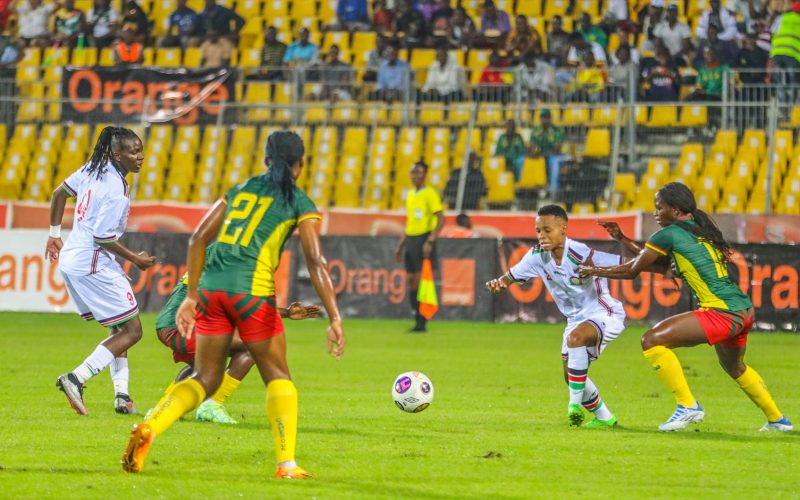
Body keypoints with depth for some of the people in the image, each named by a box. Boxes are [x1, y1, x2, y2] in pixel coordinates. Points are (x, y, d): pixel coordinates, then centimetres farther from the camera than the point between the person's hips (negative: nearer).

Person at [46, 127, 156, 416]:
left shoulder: (93, 169, 6)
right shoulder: (116, 191, -20)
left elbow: (59, 193, 16)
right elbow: (103, 238, -20)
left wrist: (55, 235, 26)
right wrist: (135, 259, -5)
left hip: (70, 258, 10)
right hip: (93, 264, -10)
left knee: (119, 328, 18)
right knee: (132, 330, -5)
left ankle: (122, 395, 12)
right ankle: (77, 379, -14)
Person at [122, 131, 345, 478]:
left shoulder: (240, 189, 20)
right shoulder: (300, 203, 7)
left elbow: (198, 239, 12)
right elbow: (315, 262, -4)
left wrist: (191, 296, 13)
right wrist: (335, 320, -8)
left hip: (210, 287, 4)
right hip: (252, 290, -4)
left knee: (205, 378, 13)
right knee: (277, 375, 12)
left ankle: (148, 428, -9)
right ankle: (286, 464, 1)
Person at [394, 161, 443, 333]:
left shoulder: (430, 193, -8)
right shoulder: (410, 195, 16)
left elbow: (441, 219, -14)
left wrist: (430, 242, -21)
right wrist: (401, 246, 21)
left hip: (424, 239, -8)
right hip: (411, 240, 8)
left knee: (421, 280, -10)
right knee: (411, 280, 5)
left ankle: (422, 323, -7)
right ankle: (417, 320, 11)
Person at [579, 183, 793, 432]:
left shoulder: (669, 234, -5)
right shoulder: (700, 229, 19)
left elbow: (631, 271, 2)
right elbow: (662, 267, 28)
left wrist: (594, 271, 17)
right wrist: (623, 240, 27)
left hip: (721, 311, -10)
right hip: (744, 309, 10)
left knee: (652, 340, -11)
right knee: (734, 367, 34)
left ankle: (688, 406, -11)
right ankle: (777, 419, 45)